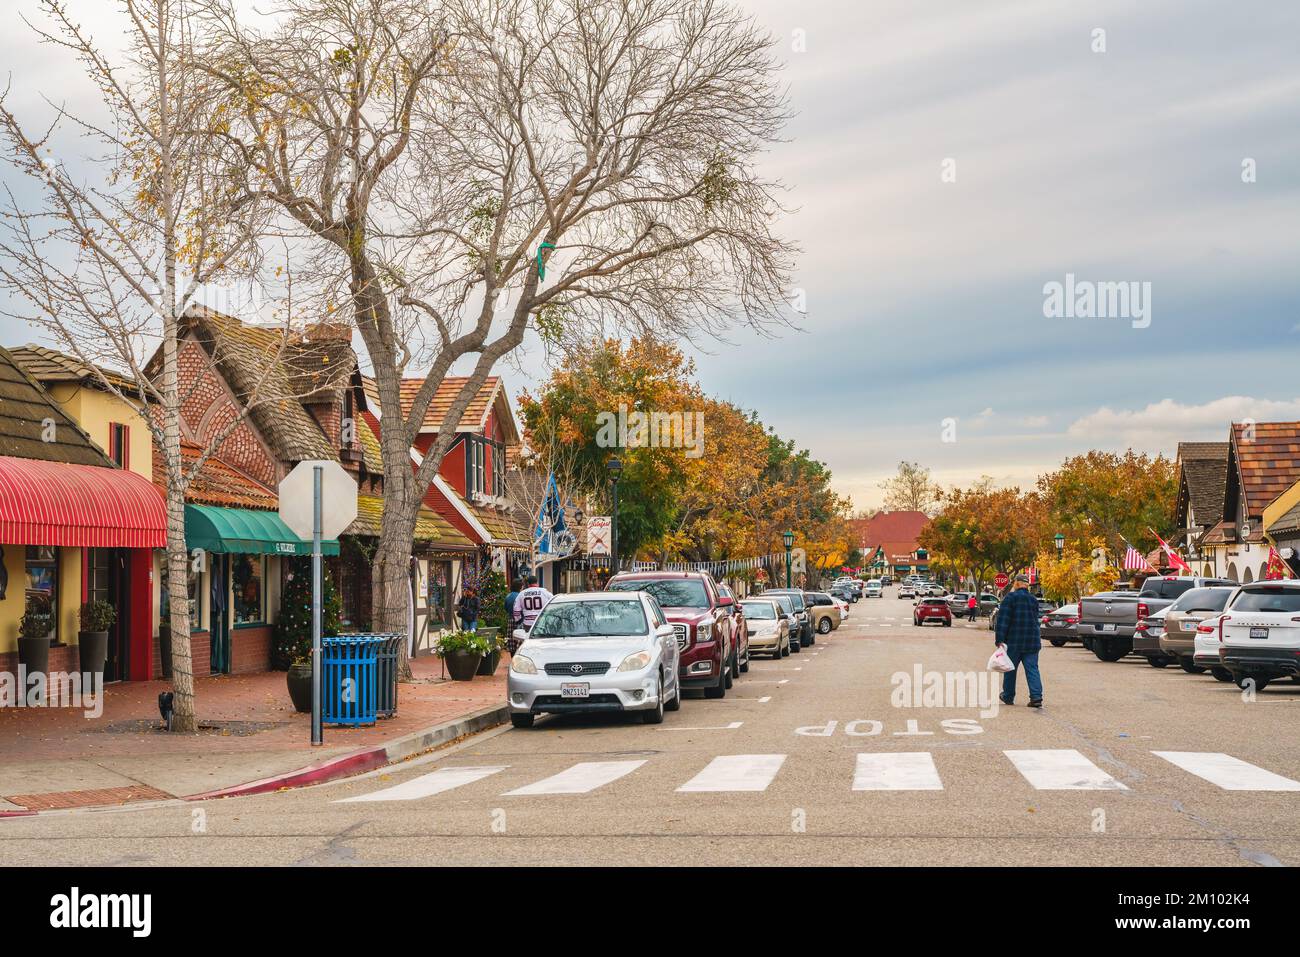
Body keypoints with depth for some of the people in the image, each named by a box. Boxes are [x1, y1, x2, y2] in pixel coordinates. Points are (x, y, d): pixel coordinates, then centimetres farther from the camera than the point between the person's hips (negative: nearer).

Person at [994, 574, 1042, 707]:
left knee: (1010, 669, 10)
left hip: (1014, 641, -4)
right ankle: (1036, 696, -13)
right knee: (1032, 669, 1)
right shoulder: (1034, 600, 12)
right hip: (1032, 641, 4)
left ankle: (1008, 696, 21)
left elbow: (1003, 620, -13)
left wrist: (999, 639, -15)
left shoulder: (1011, 598, -8)